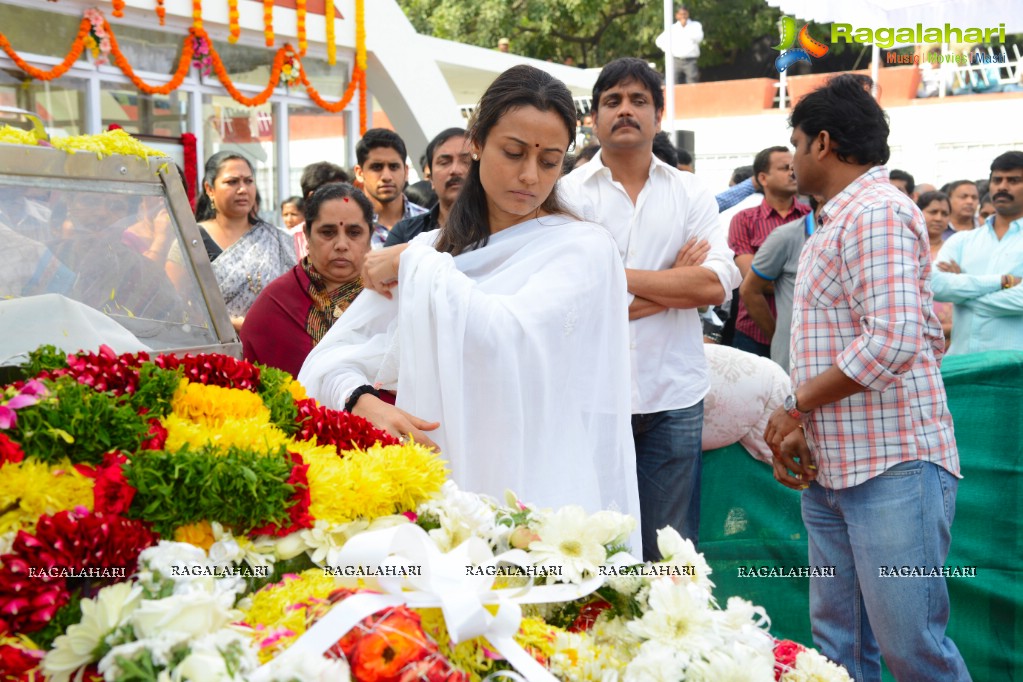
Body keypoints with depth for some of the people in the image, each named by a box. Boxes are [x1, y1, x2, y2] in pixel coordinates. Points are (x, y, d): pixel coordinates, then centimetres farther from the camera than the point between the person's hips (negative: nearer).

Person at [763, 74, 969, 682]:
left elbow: (893, 339, -24)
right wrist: (800, 427, 9)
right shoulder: (838, 221, 19)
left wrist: (797, 407, -13)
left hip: (892, 470, -10)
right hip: (830, 471, 10)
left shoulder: (878, 212, -12)